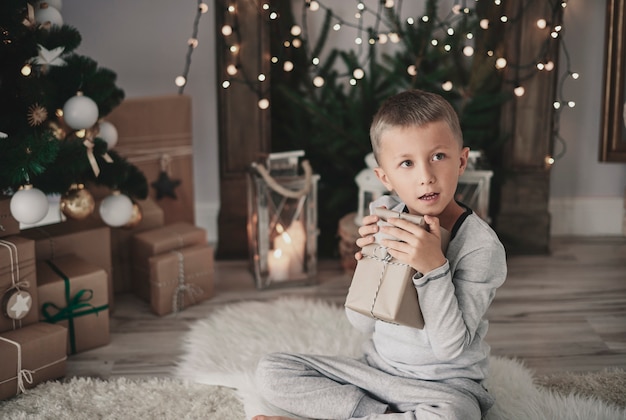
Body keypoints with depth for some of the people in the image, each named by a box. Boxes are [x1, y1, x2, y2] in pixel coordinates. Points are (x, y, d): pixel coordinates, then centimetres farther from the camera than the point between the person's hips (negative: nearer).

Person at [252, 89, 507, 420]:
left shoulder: (481, 246, -18)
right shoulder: (384, 218, -4)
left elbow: (451, 348, -21)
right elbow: (363, 324, 0)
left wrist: (434, 267, -31)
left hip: (445, 383, -4)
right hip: (377, 368, 5)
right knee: (270, 371, -5)